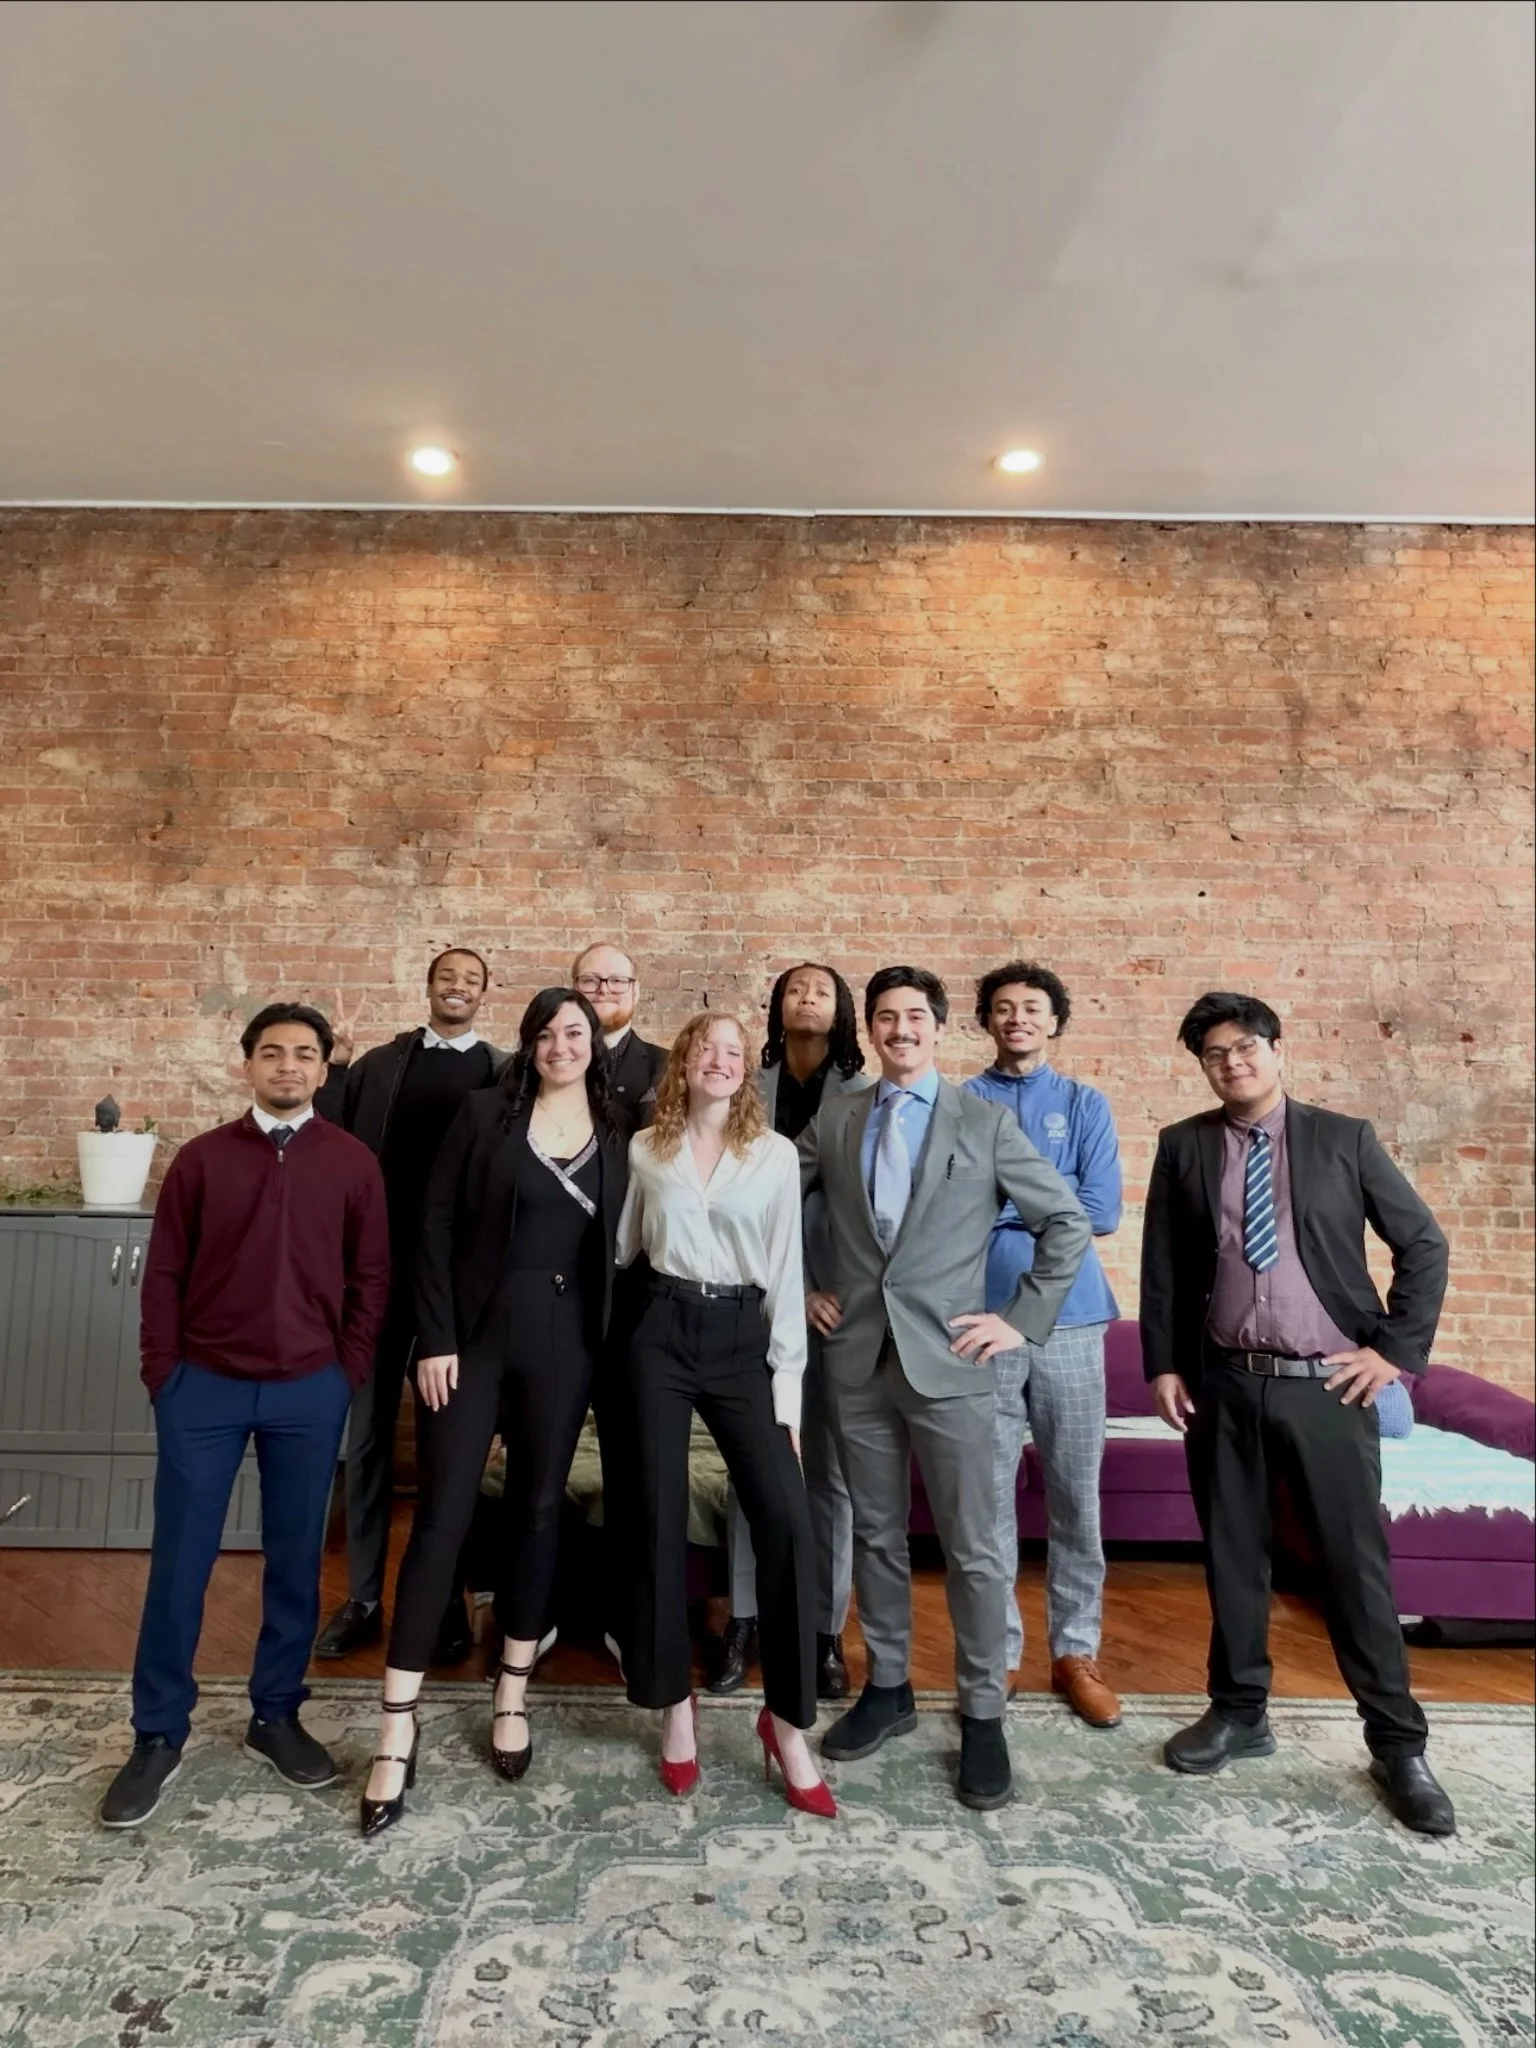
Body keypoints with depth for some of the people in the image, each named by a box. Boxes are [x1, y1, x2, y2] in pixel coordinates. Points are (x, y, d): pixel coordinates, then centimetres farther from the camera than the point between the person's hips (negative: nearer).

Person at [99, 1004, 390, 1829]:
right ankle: (158, 1735, 25)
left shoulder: (352, 1163, -1)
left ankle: (276, 1716, 29)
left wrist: (347, 1374, -1)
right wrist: (162, 1373, -1)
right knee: (179, 1562, 8)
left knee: (294, 1560, 11)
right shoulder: (201, 1158, 1)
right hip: (204, 1387, 0)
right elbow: (164, 1274, 3)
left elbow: (370, 1277, 2)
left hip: (309, 1393, 0)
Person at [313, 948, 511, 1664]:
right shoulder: (379, 1062, 9)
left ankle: (447, 1599, 23)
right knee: (367, 1431, 10)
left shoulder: (505, 1071, 2)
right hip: (381, 1262, 2)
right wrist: (336, 1063, -6)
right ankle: (362, 1597, 26)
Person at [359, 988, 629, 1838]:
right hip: (477, 1331, -2)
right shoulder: (486, 1112, -1)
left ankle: (511, 1699, 29)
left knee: (538, 1512, 12)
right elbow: (438, 1221, -4)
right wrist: (435, 1338, -10)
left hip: (563, 1343, 2)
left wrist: (608, 1346, 2)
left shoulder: (616, 1138, 5)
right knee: (442, 1516, -1)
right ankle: (397, 1729, 11)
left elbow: (618, 1249, 7)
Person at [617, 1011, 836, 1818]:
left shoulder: (776, 1154, 1)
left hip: (743, 1338, -1)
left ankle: (787, 1720, 8)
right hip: (662, 1336, 1)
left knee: (786, 1517, -9)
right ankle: (675, 1704, 24)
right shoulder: (646, 1148, 5)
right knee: (661, 1517, 5)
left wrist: (787, 1387, -2)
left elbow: (785, 1273, 0)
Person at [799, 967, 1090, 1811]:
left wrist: (1023, 1320, -4)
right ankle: (887, 1688, 33)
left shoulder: (984, 1121, -2)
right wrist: (795, 1288, 6)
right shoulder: (832, 1121, 6)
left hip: (947, 1358, -2)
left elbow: (1068, 1222, 0)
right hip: (856, 1358, 3)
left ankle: (982, 1715, 23)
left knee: (971, 1547, 5)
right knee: (875, 1534, 15)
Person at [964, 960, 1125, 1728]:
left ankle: (1076, 1651, 27)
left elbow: (1103, 1210, -5)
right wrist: (1045, 1202, -11)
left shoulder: (1086, 1105, 6)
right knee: (987, 1494, 8)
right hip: (983, 1320, -1)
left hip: (1070, 1320, 1)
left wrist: (1002, 1200, -8)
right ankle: (994, 1650, 24)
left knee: (1076, 1493, 10)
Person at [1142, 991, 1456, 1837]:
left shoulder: (1345, 1138, 0)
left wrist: (1396, 1349, -4)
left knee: (1356, 1562, 7)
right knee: (1231, 1555, 12)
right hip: (1224, 1385, 2)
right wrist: (1163, 1365, 2)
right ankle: (1239, 1712, 30)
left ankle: (1398, 1743, 25)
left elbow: (1424, 1244, 3)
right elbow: (1161, 1266, 6)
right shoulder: (1183, 1147, 3)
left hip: (1329, 1385, -1)